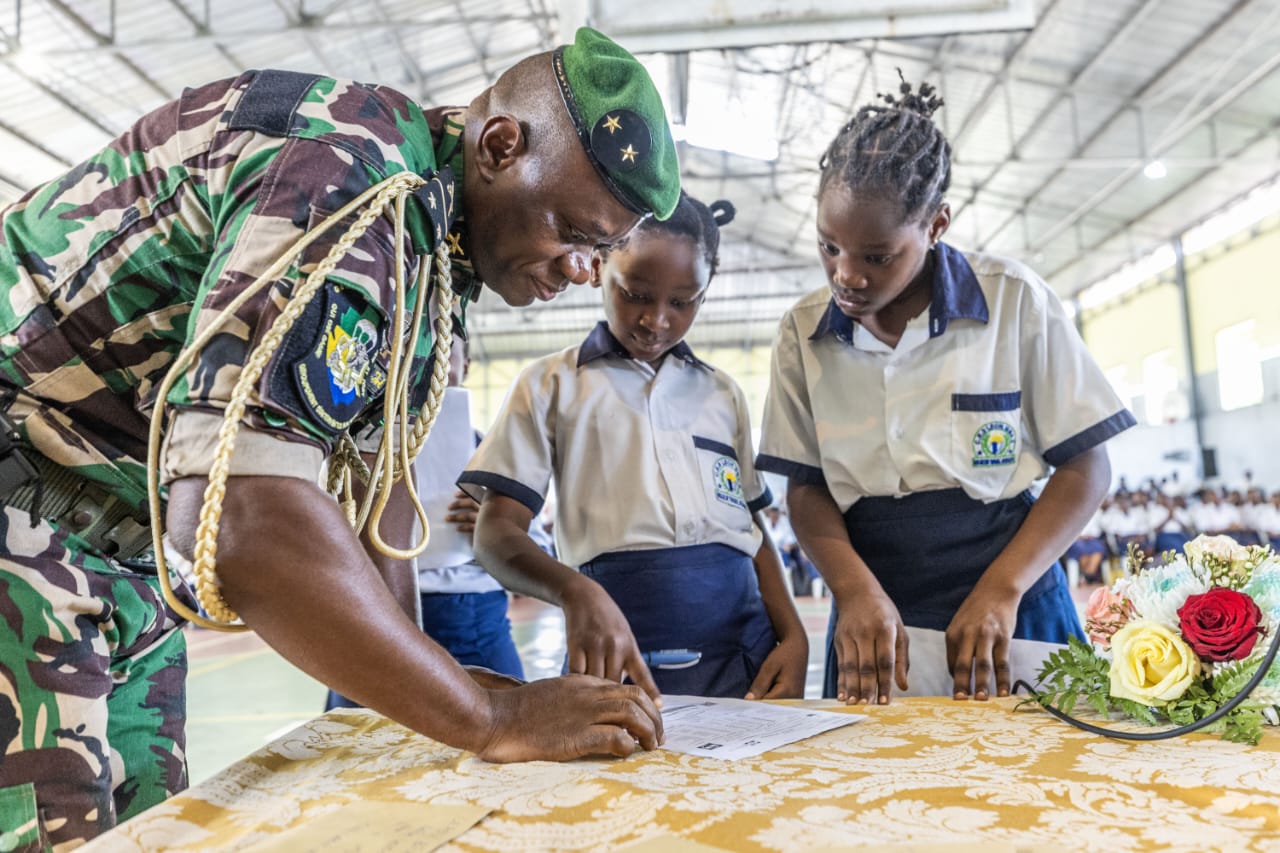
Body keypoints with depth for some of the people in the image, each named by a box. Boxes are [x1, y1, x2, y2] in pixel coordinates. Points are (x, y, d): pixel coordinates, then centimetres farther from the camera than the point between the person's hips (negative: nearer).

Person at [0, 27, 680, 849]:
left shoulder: (429, 234, 3)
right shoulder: (345, 183, -28)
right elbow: (240, 519, -39)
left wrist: (417, 680, -2)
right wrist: (494, 718, -32)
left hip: (111, 547, 9)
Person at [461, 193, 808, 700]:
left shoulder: (723, 395, 17)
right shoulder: (552, 386, 5)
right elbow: (497, 533, -4)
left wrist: (793, 637, 3)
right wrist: (575, 592, -24)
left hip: (744, 650, 4)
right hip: (623, 657, -3)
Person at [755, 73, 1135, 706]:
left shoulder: (1014, 301, -6)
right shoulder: (804, 333, 1)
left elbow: (1085, 468, -3)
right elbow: (805, 488, 2)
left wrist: (999, 592, -14)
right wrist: (857, 593, -15)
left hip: (1009, 607, -1)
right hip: (875, 614, 2)